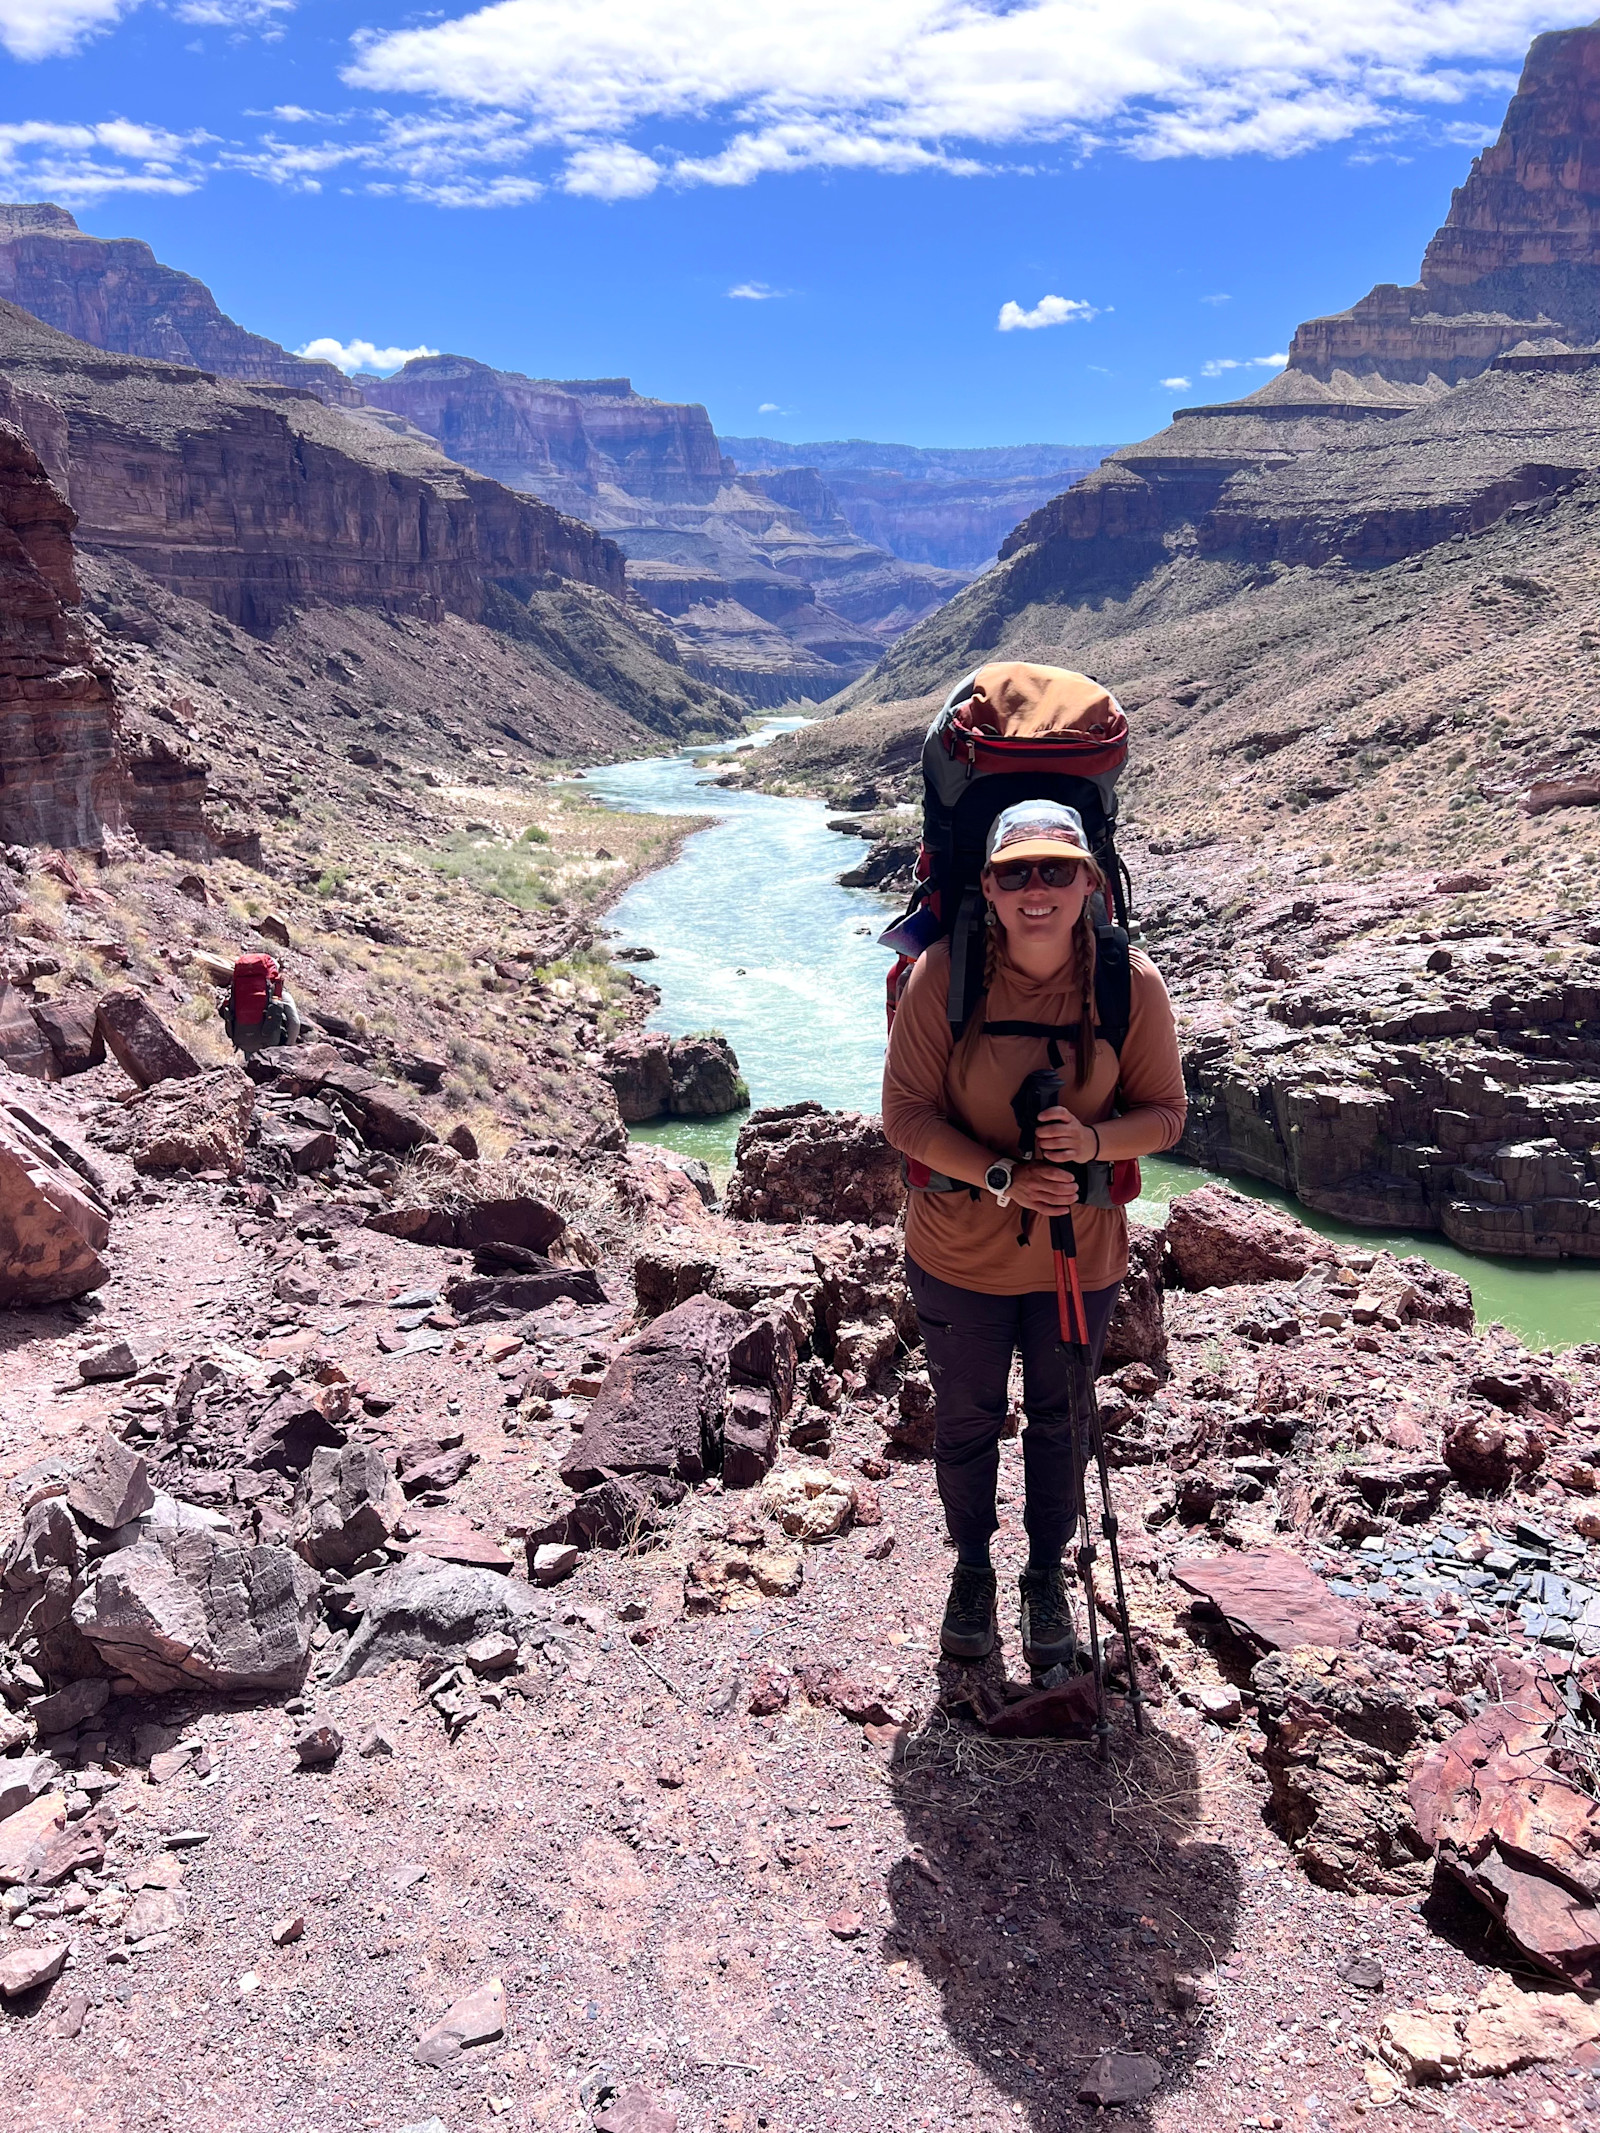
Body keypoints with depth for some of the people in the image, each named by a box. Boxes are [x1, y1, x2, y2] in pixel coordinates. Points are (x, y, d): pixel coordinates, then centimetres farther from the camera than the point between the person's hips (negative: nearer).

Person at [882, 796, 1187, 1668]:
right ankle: (972, 1571, 45)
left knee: (1061, 1420, 19)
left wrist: (1095, 1140, -27)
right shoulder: (943, 973, -18)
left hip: (1081, 1252, 1)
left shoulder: (1132, 983, -15)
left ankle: (1048, 1577, 44)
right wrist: (1000, 1176, -26)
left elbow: (1163, 1111, -5)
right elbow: (906, 1113, -14)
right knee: (965, 1419, 18)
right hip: (958, 1250, 0)